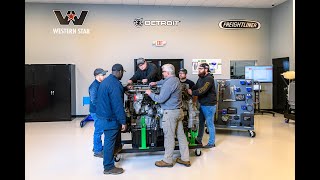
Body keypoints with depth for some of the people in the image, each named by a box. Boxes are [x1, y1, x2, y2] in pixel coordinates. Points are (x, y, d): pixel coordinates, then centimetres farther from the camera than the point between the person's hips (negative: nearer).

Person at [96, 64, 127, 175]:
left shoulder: (105, 81, 9)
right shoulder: (115, 84, -23)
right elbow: (118, 105, -25)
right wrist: (123, 122, -21)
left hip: (103, 114, 10)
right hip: (110, 118, -10)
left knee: (109, 139, 25)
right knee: (110, 141, 2)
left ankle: (109, 157, 43)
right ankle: (108, 167, 14)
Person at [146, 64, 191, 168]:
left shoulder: (169, 83, -20)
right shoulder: (176, 79, 11)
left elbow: (160, 99, -19)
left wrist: (150, 94, -5)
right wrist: (156, 83, 28)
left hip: (170, 112, -10)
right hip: (178, 111, 10)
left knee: (169, 137, 1)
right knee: (181, 135, 12)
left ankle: (168, 161, 13)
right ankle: (185, 159, 20)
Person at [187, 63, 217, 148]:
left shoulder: (209, 79, -19)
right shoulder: (200, 78, 12)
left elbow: (203, 90, -30)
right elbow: (195, 87, 6)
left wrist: (192, 93, -23)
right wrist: (189, 89, -12)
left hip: (209, 105, -9)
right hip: (202, 104, 9)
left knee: (210, 124, 2)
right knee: (201, 122, 17)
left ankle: (211, 143, 16)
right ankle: (199, 140, 31)